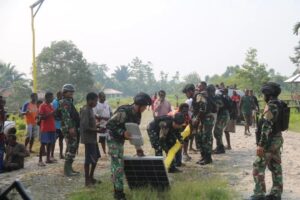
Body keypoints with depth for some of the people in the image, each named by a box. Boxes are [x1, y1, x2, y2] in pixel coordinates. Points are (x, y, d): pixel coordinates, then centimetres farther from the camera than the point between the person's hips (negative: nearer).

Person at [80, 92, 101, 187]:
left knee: (95, 157, 17)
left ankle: (91, 177, 28)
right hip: (88, 138, -10)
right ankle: (87, 180, 5)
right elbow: (85, 127, -23)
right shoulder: (85, 111, -18)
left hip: (93, 138, 10)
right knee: (89, 159, -4)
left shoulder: (90, 110, 12)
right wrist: (98, 130, -20)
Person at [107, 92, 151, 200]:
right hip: (113, 140, -9)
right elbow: (109, 124, -25)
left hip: (120, 140, 9)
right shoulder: (123, 112, -25)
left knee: (117, 166, 15)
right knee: (118, 166, -8)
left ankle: (117, 191, 24)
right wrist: (122, 132, -31)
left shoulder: (137, 114, 1)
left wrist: (138, 146, 7)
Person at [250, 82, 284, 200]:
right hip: (278, 139, 9)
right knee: (276, 166, 12)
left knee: (258, 167, -3)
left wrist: (261, 145, -24)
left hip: (270, 141, -9)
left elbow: (267, 127, -25)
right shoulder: (280, 104, 10)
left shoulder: (270, 106, -20)